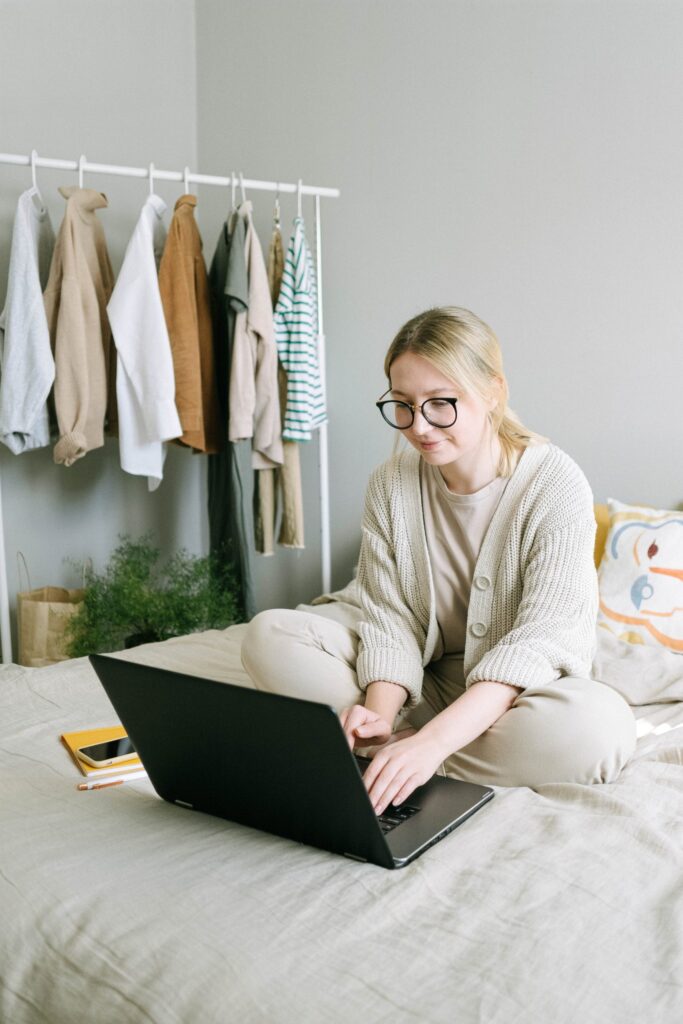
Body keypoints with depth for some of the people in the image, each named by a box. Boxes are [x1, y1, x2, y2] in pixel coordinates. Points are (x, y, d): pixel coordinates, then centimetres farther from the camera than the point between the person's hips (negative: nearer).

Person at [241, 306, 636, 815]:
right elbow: (389, 618, -8)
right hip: (418, 679, 3)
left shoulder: (555, 484, -18)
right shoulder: (391, 484, -5)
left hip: (513, 691, -2)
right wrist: (380, 713, -29)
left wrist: (434, 740, -39)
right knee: (271, 636, -17)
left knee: (600, 726, -37)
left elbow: (538, 640, -26)